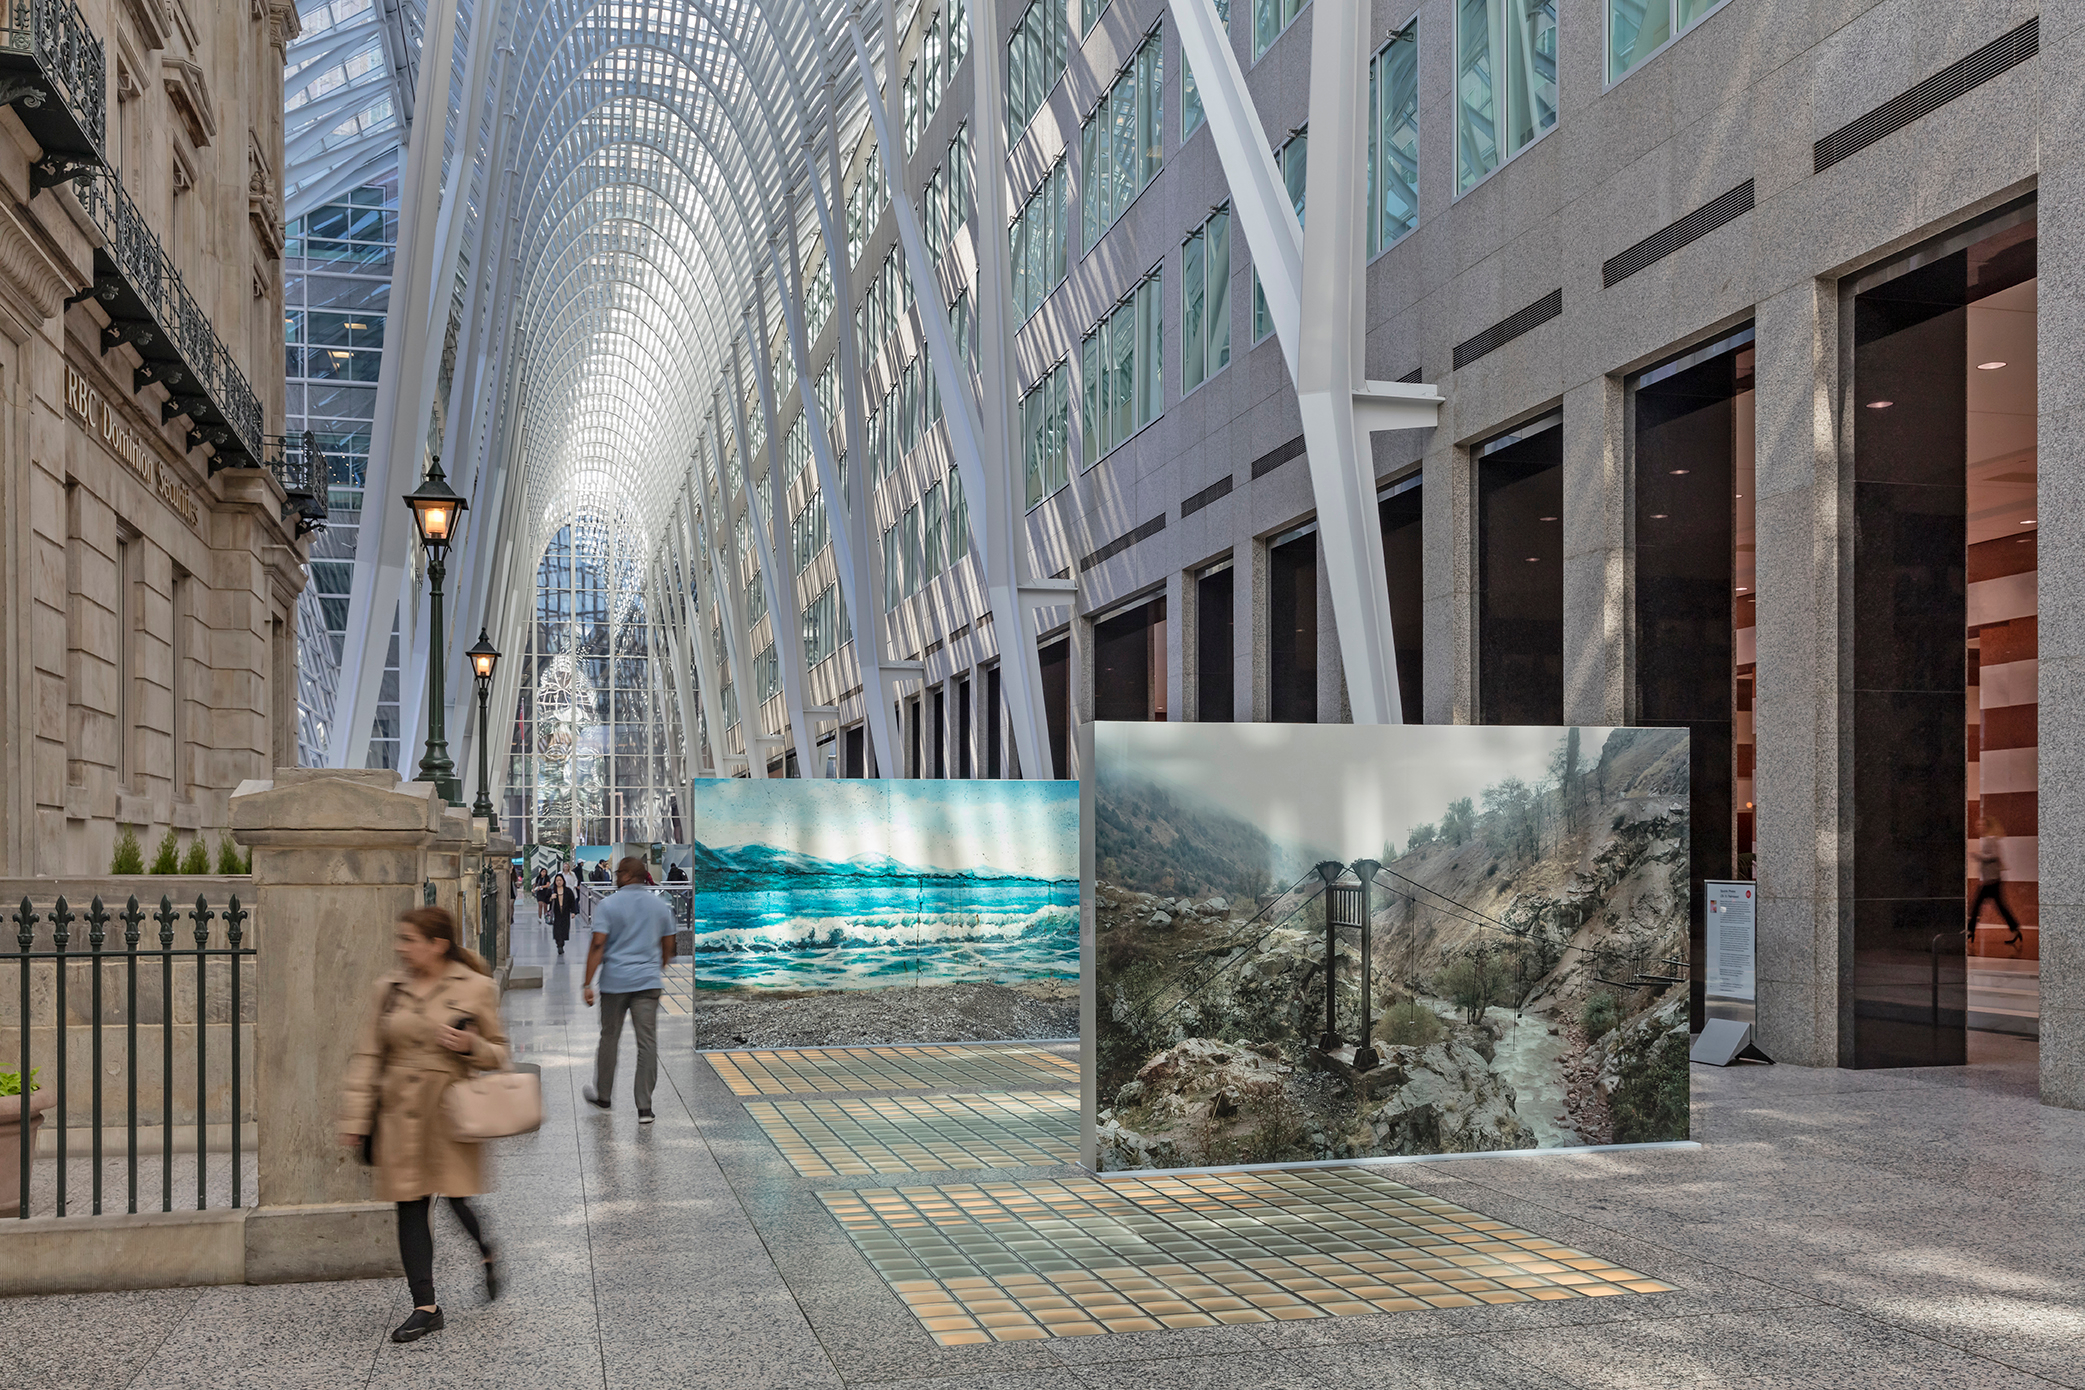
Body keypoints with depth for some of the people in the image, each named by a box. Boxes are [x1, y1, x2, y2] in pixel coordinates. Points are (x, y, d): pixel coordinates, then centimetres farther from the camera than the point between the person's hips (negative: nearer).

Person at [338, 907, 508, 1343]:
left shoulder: (476, 988, -4)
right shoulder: (389, 988, 5)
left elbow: (498, 1052, 3)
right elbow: (368, 1056, 8)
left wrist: (471, 1045, -19)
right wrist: (355, 1118, 4)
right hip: (401, 1114, 3)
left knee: (458, 1199, 2)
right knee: (410, 1208, 2)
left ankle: (489, 1255, 36)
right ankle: (425, 1307, 11)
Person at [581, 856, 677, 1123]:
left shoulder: (608, 905, -5)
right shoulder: (659, 905, 7)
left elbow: (598, 945, -12)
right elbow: (668, 947, 13)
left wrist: (587, 983, -11)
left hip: (615, 981, -2)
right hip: (648, 981, 2)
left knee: (609, 1038, 14)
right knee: (647, 1042, -1)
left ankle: (602, 1096, 29)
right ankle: (644, 1108, -4)